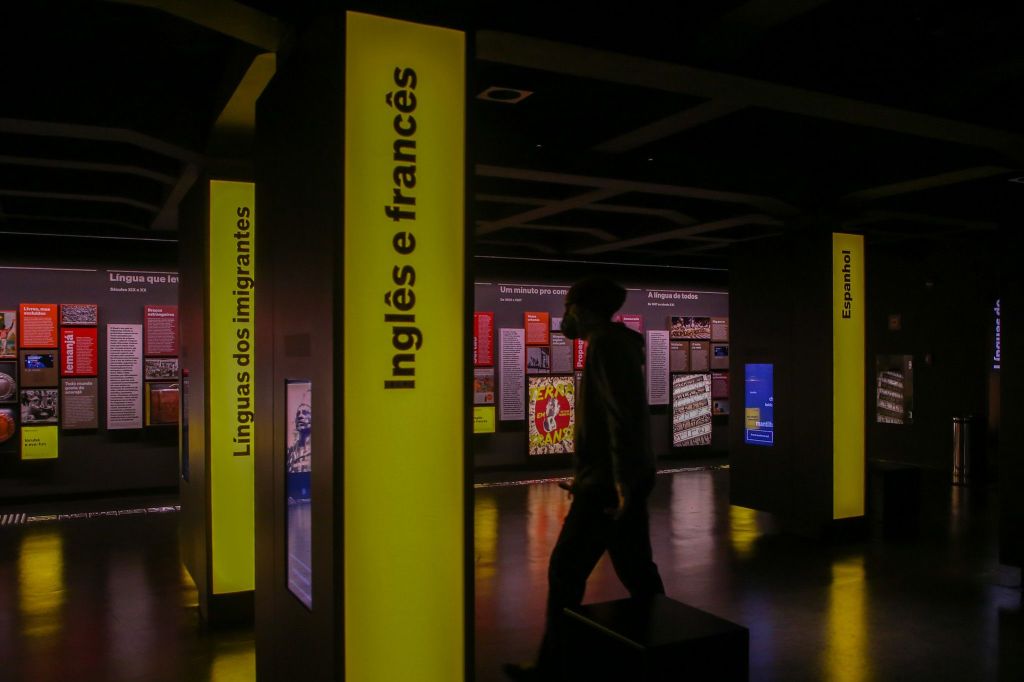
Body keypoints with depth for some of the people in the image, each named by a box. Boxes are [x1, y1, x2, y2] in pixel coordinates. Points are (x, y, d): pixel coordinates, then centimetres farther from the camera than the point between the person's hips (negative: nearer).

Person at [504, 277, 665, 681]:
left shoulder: (604, 345, -13)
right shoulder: (619, 344, 18)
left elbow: (624, 417, -23)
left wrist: (622, 482, -24)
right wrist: (586, 476, 26)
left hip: (609, 486, -10)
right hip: (619, 482, 10)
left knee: (565, 572, -1)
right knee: (636, 571, 14)